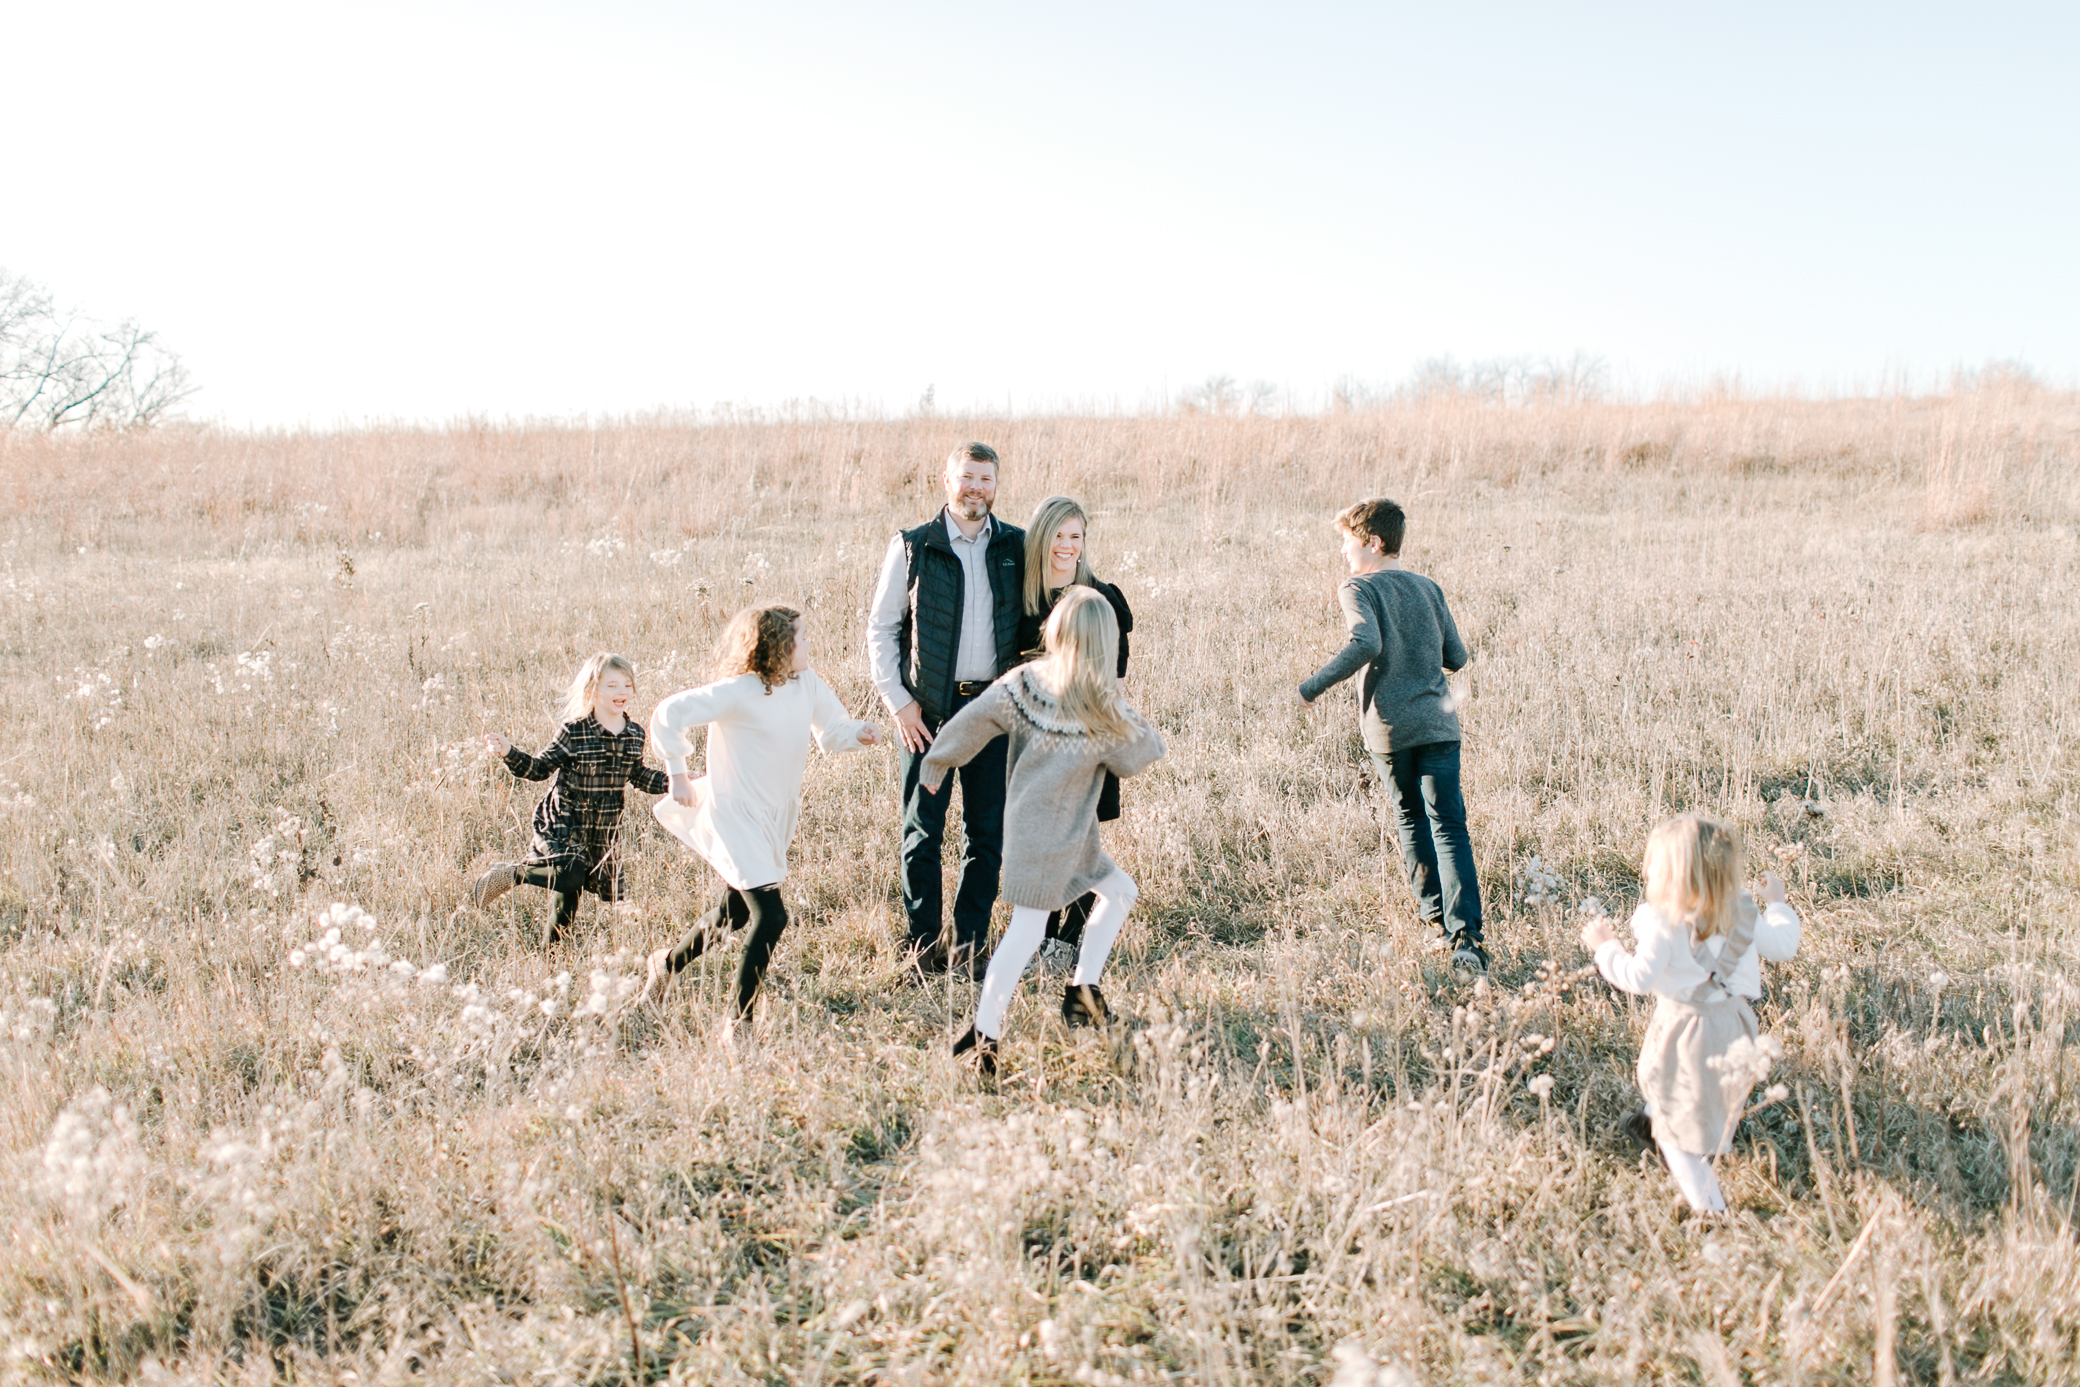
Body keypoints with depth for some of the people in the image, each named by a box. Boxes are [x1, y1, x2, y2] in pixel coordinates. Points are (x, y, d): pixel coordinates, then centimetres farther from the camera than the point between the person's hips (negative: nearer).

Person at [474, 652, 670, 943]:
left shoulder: (635, 734, 2)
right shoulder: (574, 731, -14)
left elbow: (638, 776, 17)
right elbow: (540, 768, -9)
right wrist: (509, 754, -25)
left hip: (605, 830, 6)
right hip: (564, 821, -6)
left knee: (607, 890, 9)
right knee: (570, 877, -25)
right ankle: (507, 874, 1)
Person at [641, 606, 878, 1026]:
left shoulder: (808, 685, 0)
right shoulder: (738, 692, -20)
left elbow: (832, 732, 10)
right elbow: (669, 714, -18)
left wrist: (857, 733, -12)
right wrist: (678, 774, -16)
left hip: (776, 819, 8)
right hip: (736, 818, -8)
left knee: (734, 914, 22)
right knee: (770, 916, -16)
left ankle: (668, 961, 46)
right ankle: (741, 1017, -6)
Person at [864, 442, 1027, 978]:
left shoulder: (1017, 547, 6)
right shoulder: (912, 547, -1)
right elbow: (880, 627, 2)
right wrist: (898, 701, -5)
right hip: (929, 709, -2)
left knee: (987, 832, 5)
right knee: (923, 830, 2)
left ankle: (970, 943, 15)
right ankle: (925, 940, 14)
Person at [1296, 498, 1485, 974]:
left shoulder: (1358, 589, -3)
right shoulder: (1428, 588, 13)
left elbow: (1365, 644, -21)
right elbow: (1456, 657, 15)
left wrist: (1313, 688, -14)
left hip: (1390, 725, -3)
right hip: (1438, 721, 3)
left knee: (1410, 819, 19)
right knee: (1449, 826, -4)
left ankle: (1435, 911, 29)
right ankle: (1465, 933, -17)